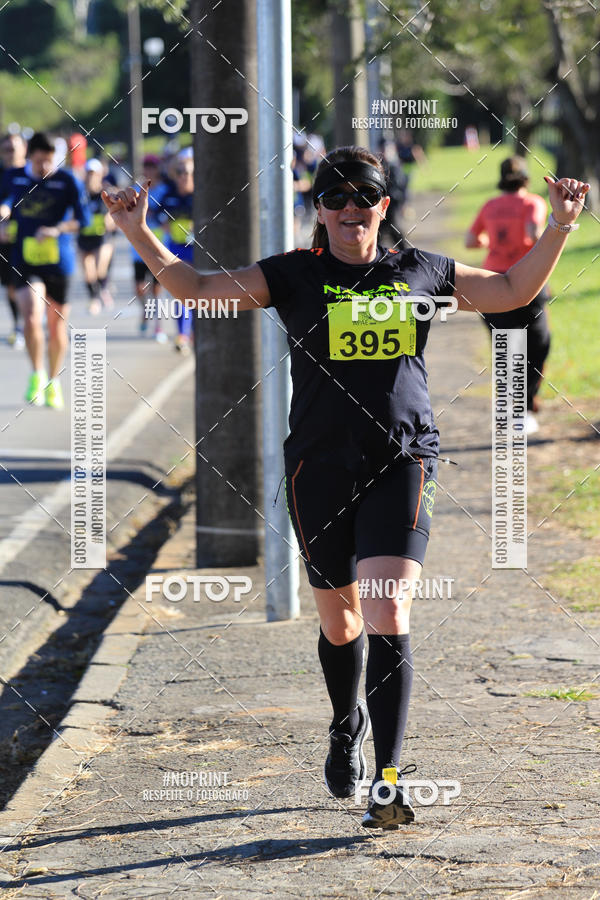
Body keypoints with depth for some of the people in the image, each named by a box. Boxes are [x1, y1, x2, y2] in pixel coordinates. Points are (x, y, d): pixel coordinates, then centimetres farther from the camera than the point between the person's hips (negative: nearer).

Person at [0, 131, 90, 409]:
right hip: (25, 260, 1)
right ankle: (37, 375, 1)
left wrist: (58, 229, -26)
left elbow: (83, 218, -10)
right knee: (31, 319, -20)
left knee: (57, 327, 8)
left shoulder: (67, 181, -5)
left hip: (57, 261, -1)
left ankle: (53, 383, 29)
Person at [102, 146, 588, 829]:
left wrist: (560, 226, 9)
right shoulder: (292, 276, 4)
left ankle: (388, 779, -17)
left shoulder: (422, 273, 8)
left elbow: (513, 291, 19)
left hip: (402, 464, -1)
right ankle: (347, 724, 45)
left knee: (388, 616, -16)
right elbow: (195, 287, 1)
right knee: (339, 622, 12)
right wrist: (138, 235, -12)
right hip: (320, 468, 1)